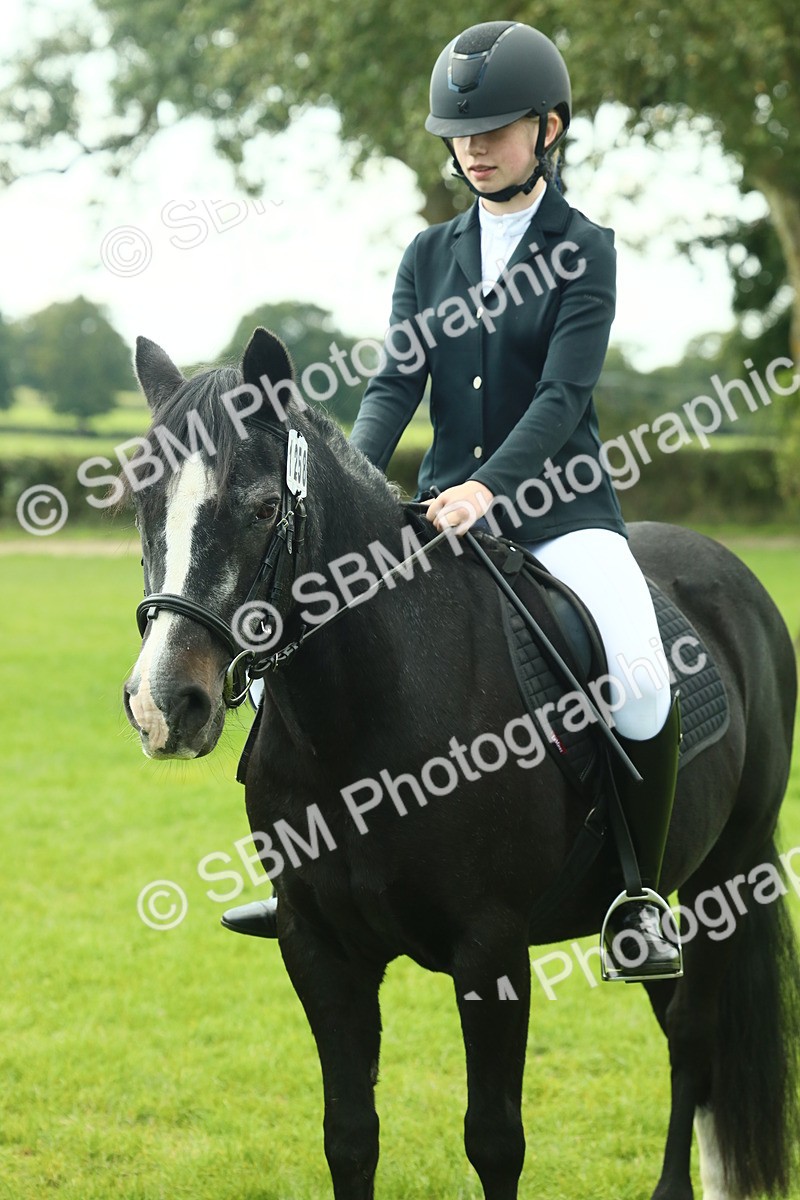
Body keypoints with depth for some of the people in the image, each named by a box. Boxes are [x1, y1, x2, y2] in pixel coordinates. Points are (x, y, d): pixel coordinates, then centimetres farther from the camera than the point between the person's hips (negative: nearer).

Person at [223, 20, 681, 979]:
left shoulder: (584, 250, -3)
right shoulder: (430, 255, 11)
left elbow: (564, 393, -14)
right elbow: (396, 383, 2)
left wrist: (491, 487, -29)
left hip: (557, 506, -5)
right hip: (447, 506, 5)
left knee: (641, 678, -29)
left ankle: (637, 896, -10)